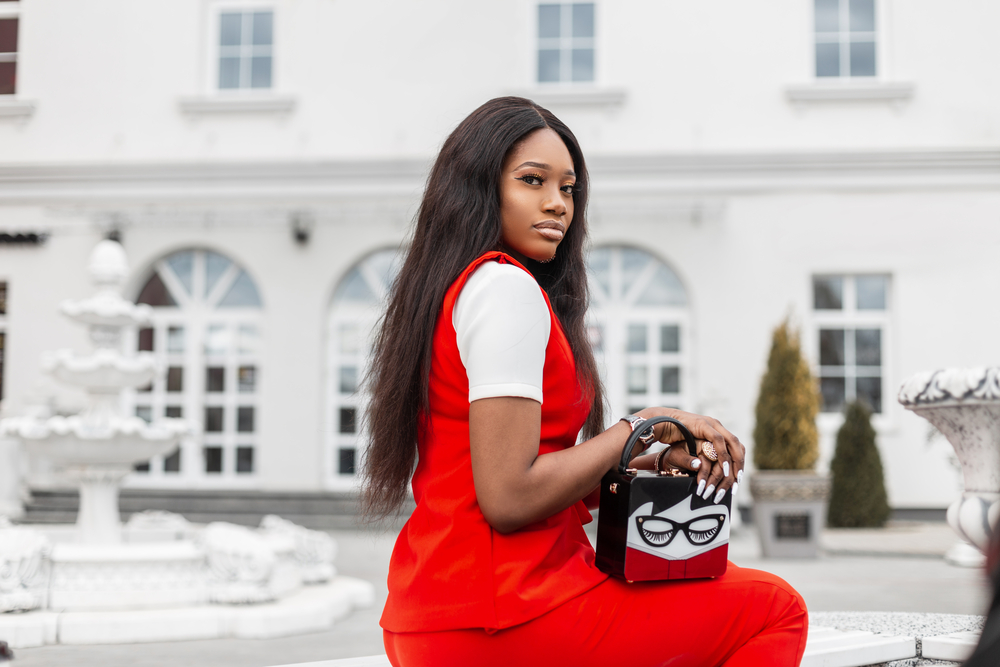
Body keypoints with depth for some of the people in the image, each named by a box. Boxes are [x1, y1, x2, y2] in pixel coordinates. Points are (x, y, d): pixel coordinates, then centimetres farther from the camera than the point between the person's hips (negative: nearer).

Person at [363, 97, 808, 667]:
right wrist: (643, 426, -10)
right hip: (502, 614, -10)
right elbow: (508, 498, -20)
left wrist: (652, 463, 2)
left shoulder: (451, 292, 18)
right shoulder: (507, 286, -13)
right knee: (777, 608, 0)